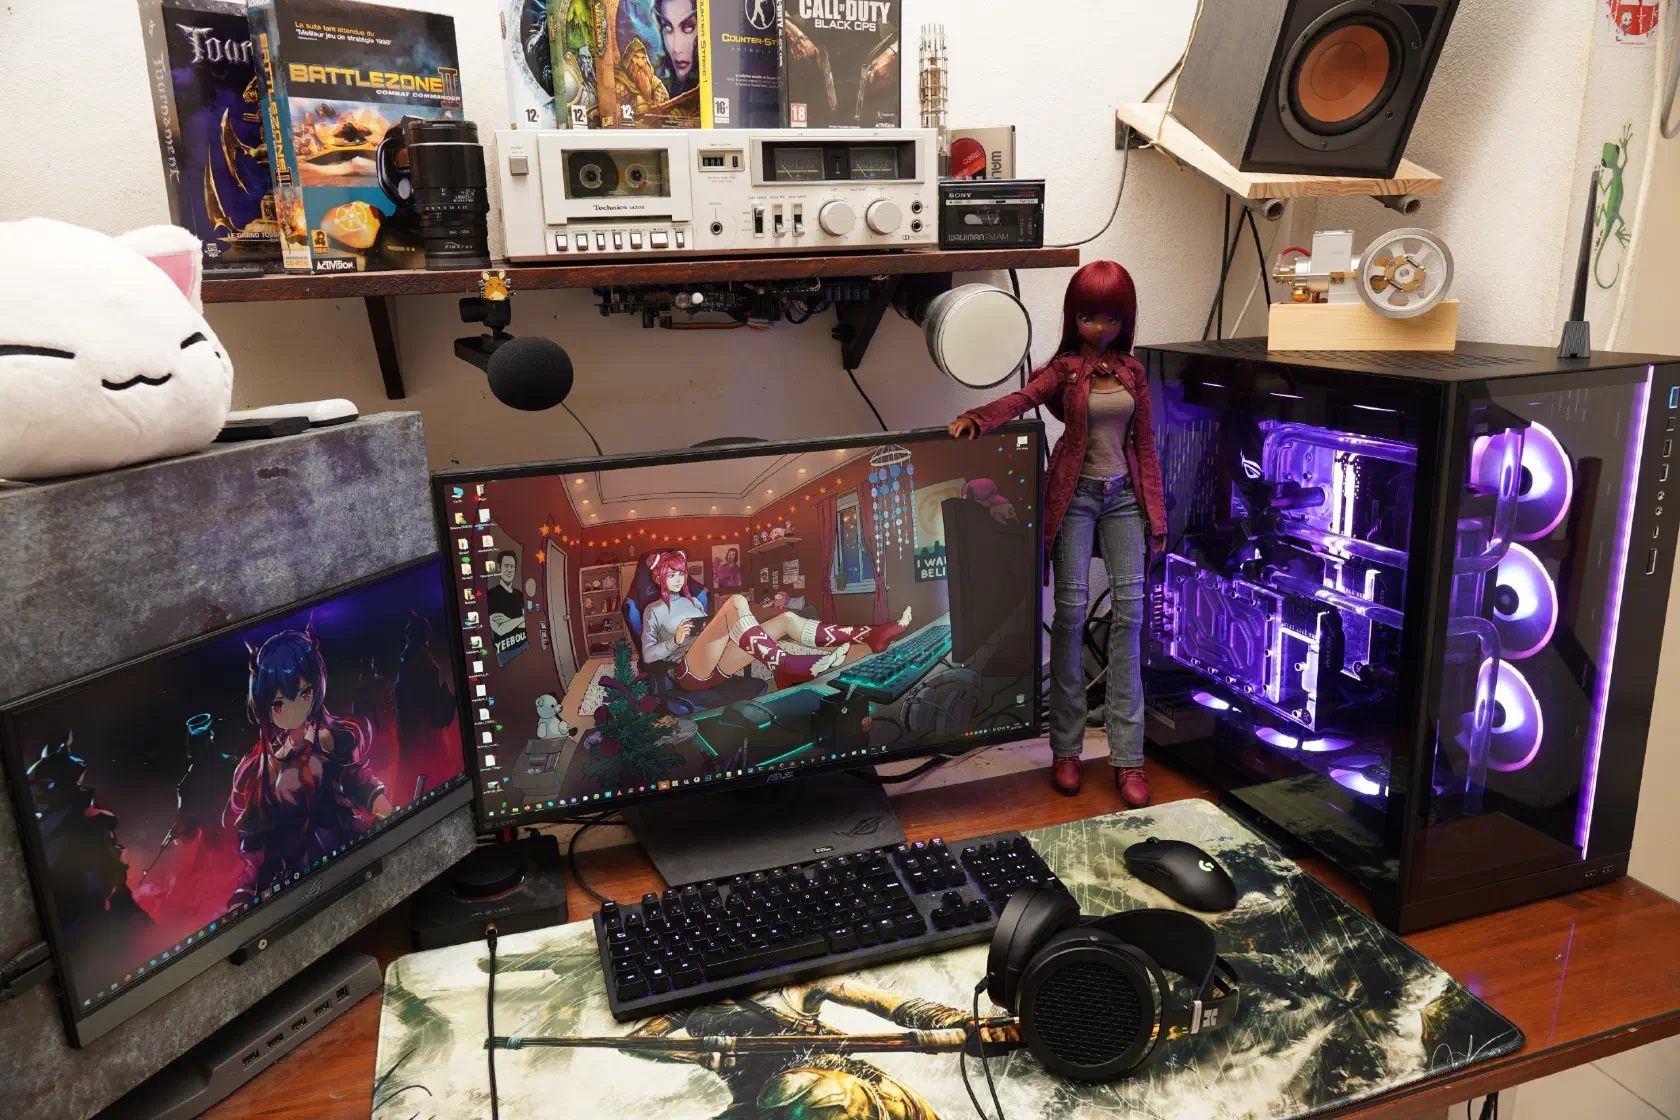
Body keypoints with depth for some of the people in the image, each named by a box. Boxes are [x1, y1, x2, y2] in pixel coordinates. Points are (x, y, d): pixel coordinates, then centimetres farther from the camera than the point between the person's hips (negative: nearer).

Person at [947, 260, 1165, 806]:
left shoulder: (1132, 373, 10)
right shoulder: (1065, 368, 0)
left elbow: (1145, 446, 11)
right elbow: (1022, 398, -19)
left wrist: (1156, 516, 8)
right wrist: (975, 418, -40)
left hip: (1123, 495, 3)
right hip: (1075, 493, -3)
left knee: (1129, 610, -5)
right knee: (1072, 607, -8)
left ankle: (1127, 757, -1)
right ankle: (1066, 748, 4)